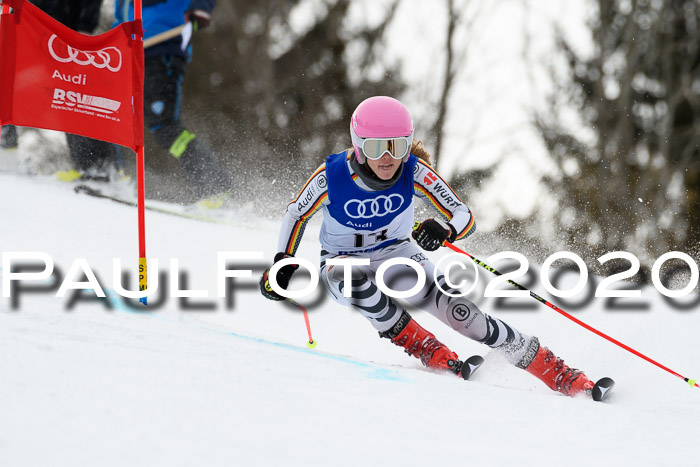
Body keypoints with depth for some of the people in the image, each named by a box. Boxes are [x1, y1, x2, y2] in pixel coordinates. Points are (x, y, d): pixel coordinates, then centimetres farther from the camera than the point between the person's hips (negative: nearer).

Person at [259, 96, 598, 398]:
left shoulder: (414, 172, -22)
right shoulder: (331, 176, -24)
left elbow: (465, 217, -19)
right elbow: (297, 214, -4)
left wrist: (444, 230, -42)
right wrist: (282, 264, -14)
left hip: (396, 254, 1)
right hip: (342, 262, -1)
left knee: (457, 310, -20)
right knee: (353, 276, -39)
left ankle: (559, 374, -13)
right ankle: (424, 350, -23)